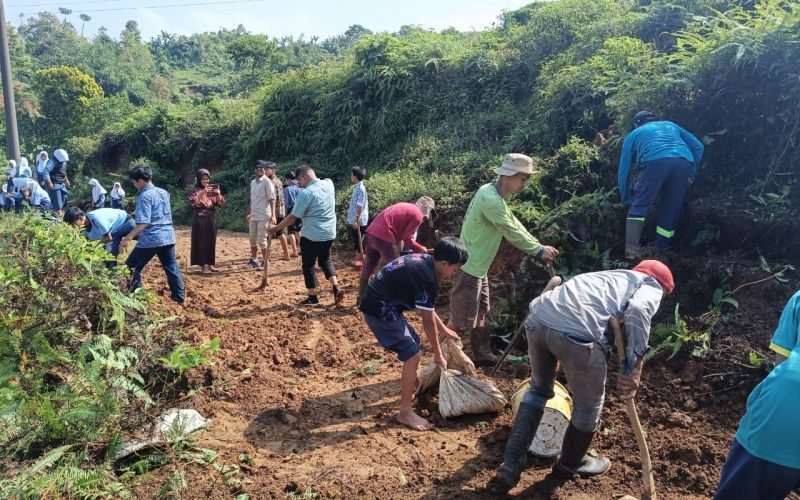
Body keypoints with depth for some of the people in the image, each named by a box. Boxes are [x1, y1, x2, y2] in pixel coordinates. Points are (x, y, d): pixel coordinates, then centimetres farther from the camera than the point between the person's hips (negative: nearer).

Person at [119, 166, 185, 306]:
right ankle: (180, 297, 16)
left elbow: (144, 223, -19)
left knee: (132, 267, 8)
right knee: (172, 268, 14)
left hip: (151, 238, -7)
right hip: (168, 236, 7)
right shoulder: (164, 192, 12)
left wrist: (128, 238, -19)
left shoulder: (145, 196, -11)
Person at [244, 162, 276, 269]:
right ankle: (254, 260, 28)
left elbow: (272, 199, -15)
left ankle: (266, 262, 7)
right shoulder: (252, 182, 14)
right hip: (253, 216, 7)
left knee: (261, 240, -4)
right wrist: (248, 213, 21)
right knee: (252, 239, 14)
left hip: (263, 216, -7)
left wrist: (273, 215, -23)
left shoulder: (267, 182, -9)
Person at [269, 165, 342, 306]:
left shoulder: (306, 193, -19)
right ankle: (336, 288, 9)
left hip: (311, 236, -7)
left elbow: (292, 217, -15)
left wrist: (276, 228, -5)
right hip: (329, 234, 7)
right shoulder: (329, 183, 0)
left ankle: (313, 298, 14)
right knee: (325, 260, 24)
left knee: (308, 265, 9)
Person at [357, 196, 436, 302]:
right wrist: (421, 249, 8)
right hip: (384, 237, -9)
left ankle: (362, 297, 32)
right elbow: (407, 238, -4)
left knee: (368, 266, 20)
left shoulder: (406, 206, 22)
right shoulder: (418, 216, -3)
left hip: (371, 232, 9)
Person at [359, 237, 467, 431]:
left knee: (413, 342, 24)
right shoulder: (427, 278, -22)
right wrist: (438, 354, -1)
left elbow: (427, 308, 18)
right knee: (413, 355, -8)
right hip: (380, 310, -10)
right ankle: (405, 412, -1)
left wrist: (444, 330, 24)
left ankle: (409, 383, 48)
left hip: (383, 304, 10)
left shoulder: (423, 261, 5)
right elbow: (428, 321, -13)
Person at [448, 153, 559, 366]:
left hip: (478, 266, 11)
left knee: (479, 313, 19)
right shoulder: (490, 199, -25)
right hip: (469, 267, -10)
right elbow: (512, 232, -21)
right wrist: (539, 250, -10)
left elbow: (514, 223, 11)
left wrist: (538, 246, 4)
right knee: (460, 318, -2)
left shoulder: (494, 193, 8)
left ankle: (482, 354, 31)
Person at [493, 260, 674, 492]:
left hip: (538, 317, 7)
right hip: (577, 333, -6)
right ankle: (571, 463, 48)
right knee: (588, 405, 23)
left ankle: (510, 466, 32)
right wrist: (634, 367, -4)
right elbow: (638, 310, -5)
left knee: (538, 389, 31)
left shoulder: (611, 275, 39)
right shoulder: (651, 285, 21)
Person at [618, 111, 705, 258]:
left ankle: (631, 250, -10)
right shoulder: (670, 125, 41)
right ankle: (661, 251, 17)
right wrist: (691, 174, 31)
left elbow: (624, 170, 29)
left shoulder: (633, 135, 33)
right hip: (684, 162, 3)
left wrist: (626, 201, 35)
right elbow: (698, 146, 31)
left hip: (656, 162, -3)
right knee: (671, 211, 13)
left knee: (638, 207, 2)